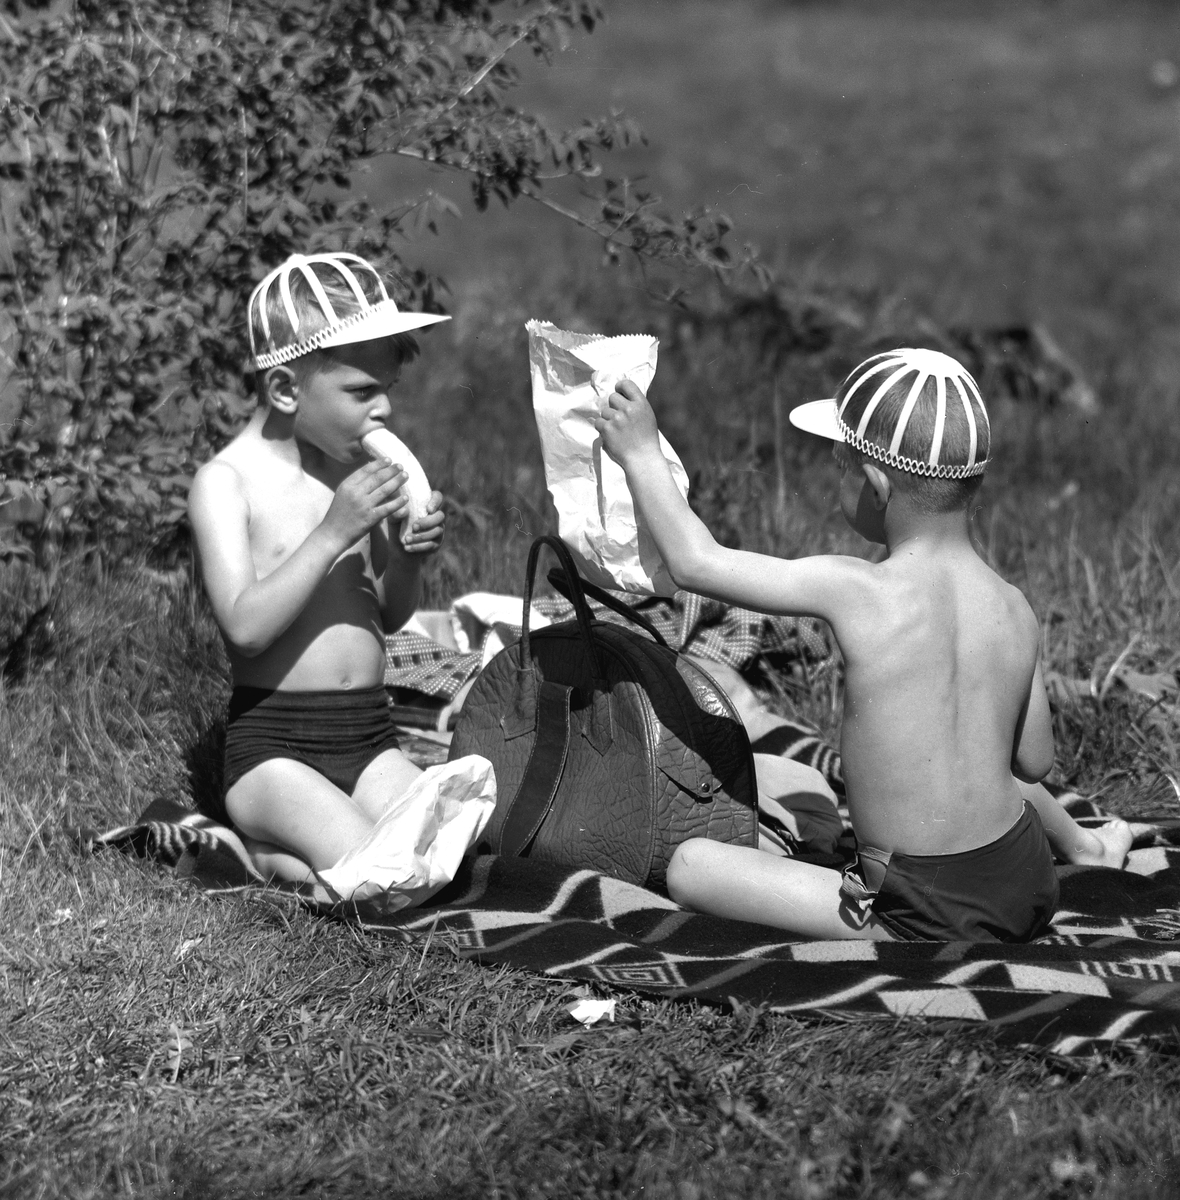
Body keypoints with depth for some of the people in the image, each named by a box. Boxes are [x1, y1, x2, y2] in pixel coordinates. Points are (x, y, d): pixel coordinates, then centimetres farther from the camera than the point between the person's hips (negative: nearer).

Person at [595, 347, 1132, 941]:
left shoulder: (854, 591, -19)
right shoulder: (1014, 610, -4)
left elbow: (695, 563, -9)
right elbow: (1034, 760, 7)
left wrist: (640, 453, 4)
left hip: (928, 917, -6)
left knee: (690, 864, -2)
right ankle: (1084, 845, 55)